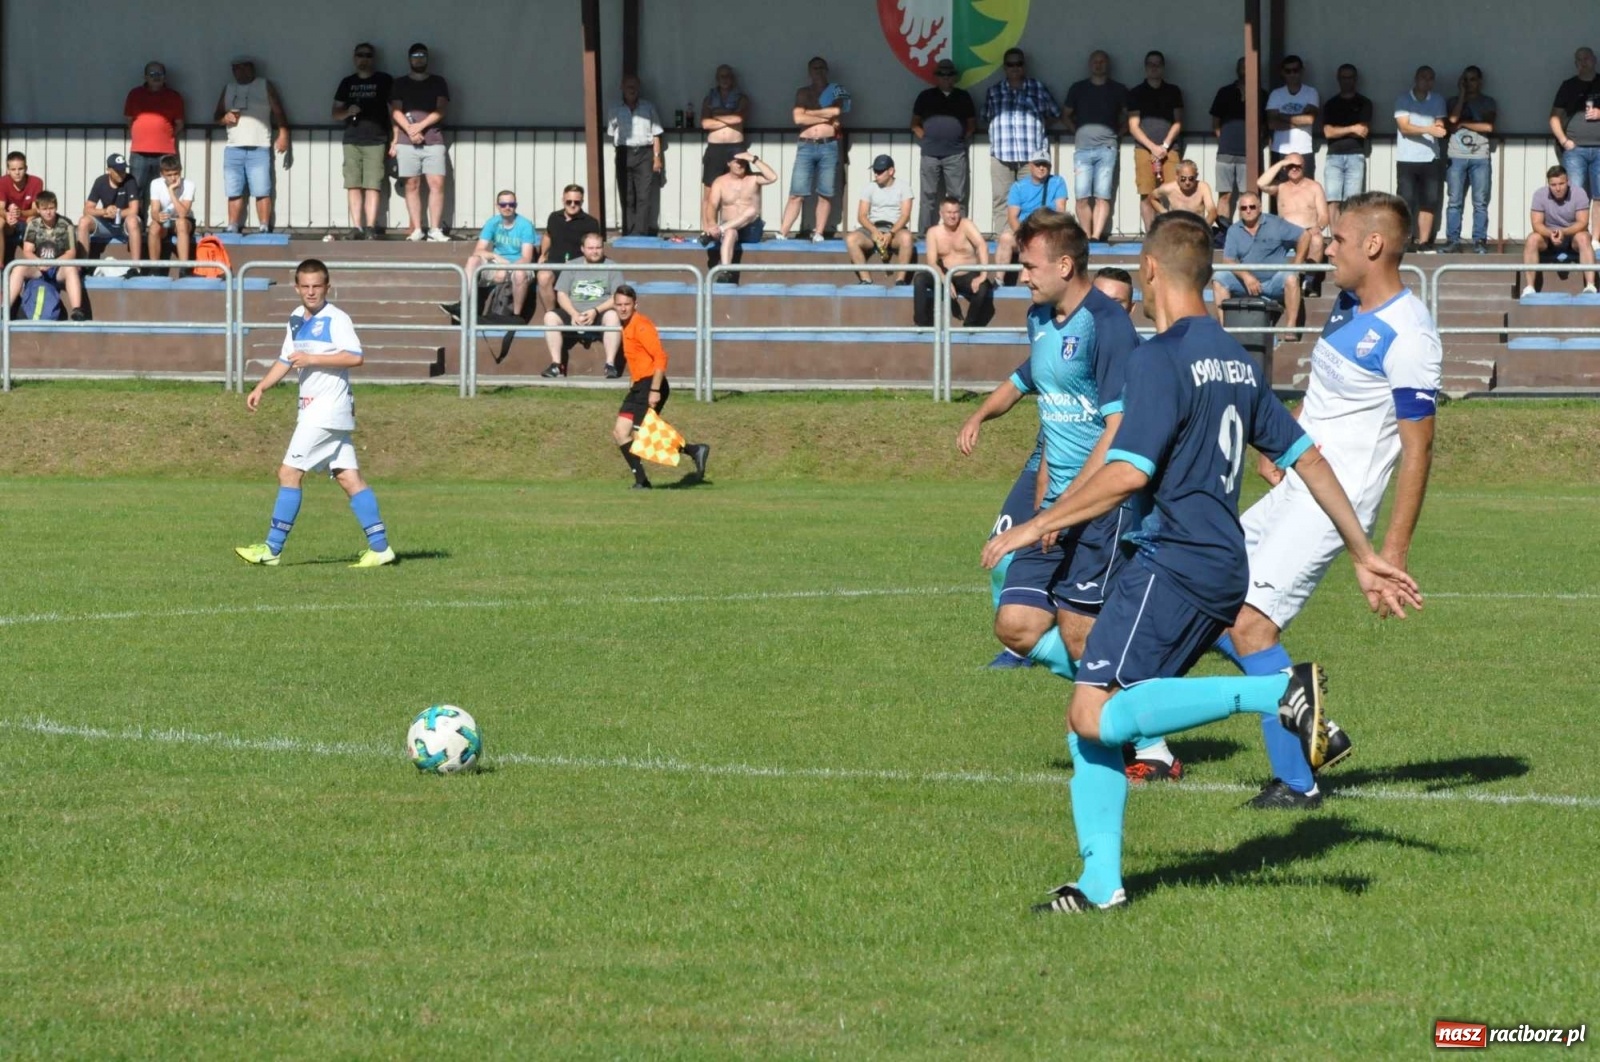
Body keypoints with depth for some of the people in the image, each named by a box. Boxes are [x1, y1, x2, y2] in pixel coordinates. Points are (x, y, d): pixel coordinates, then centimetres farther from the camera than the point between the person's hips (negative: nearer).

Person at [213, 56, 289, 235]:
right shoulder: (228, 89, 19)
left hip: (259, 148, -4)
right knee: (234, 193, 3)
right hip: (233, 149, 4)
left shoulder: (265, 86, 8)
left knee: (262, 192, -8)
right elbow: (217, 114, 20)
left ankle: (265, 228, -7)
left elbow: (278, 112, 2)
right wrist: (225, 118, -3)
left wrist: (283, 134, -10)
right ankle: (232, 229, 7)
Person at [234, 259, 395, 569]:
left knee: (289, 473, -8)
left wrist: (312, 359, -20)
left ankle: (272, 548, -4)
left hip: (328, 407, -9)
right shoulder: (296, 319, 15)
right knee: (348, 477, 5)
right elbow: (286, 359, 25)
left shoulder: (336, 319, -11)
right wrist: (261, 388, 15)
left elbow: (355, 357, -21)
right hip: (312, 408, 9)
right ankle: (379, 546, 4)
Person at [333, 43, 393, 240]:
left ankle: (370, 228, -11)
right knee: (353, 185, -3)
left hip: (375, 141, -3)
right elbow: (336, 113, 17)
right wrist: (348, 112, -7)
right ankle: (356, 227, -3)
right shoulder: (347, 82, 16)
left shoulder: (384, 81, 7)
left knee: (372, 186, -9)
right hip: (351, 141, 3)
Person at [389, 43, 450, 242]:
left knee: (437, 183, -10)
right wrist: (409, 129, -11)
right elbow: (395, 111, 5)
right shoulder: (399, 84, 13)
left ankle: (435, 229, -10)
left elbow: (441, 111, 3)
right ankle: (417, 229, 0)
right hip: (406, 142, 1)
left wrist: (420, 125, -10)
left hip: (434, 140, -1)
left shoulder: (438, 83, 12)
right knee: (411, 185, -2)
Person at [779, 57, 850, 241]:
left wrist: (811, 113, -2)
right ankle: (782, 234, -8)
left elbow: (838, 113, -6)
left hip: (829, 147, 0)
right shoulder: (802, 93, 12)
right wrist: (826, 117, -2)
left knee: (825, 195, -1)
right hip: (806, 146, 0)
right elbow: (798, 118, -2)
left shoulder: (836, 91, 11)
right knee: (797, 194, -6)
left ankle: (818, 235, 4)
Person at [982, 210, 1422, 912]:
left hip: (1172, 563, -9)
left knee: (1096, 716, -17)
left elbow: (1128, 475, -18)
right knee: (1090, 720, 10)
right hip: (1223, 571, 9)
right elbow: (1307, 459, 19)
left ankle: (1281, 692, -21)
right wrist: (1365, 558, 24)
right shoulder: (1236, 360, 17)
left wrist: (1036, 526, -9)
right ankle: (1101, 884, 3)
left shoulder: (1163, 358, -9)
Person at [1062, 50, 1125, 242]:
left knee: (1102, 196, -9)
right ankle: (1086, 236, -1)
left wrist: (1117, 131, 5)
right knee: (1082, 196, -5)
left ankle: (1097, 236, -14)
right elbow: (1066, 114, 20)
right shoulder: (1078, 88, 12)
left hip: (1106, 148, -1)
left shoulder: (1118, 90, 9)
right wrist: (1077, 130, 7)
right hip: (1082, 147, 1)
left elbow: (1127, 115, 18)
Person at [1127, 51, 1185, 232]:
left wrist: (1165, 145, -6)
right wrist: (1153, 147, -8)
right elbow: (1133, 126, 4)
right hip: (1144, 149, 0)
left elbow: (1178, 123, 9)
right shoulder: (1136, 93, 10)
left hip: (1169, 148, 0)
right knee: (1146, 195, -5)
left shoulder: (1173, 92, 13)